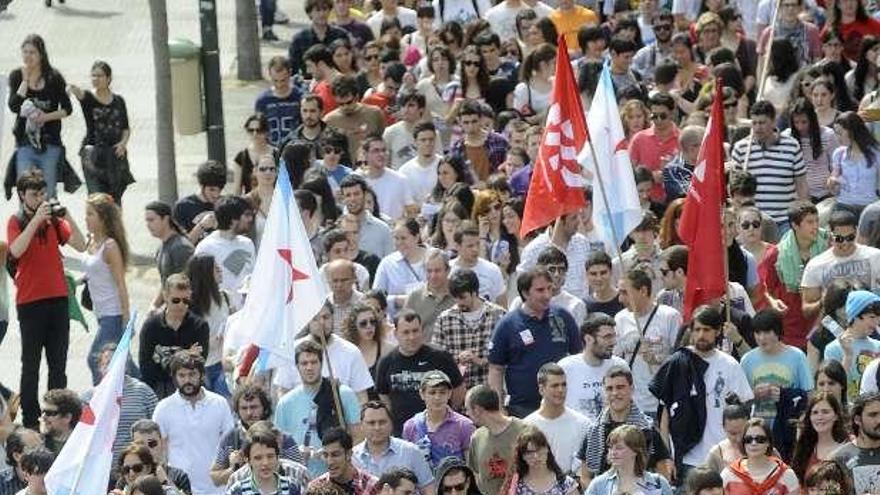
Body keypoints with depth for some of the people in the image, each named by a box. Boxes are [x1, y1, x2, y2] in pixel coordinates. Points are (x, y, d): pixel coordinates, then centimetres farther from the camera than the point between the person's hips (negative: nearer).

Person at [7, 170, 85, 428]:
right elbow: (16, 250, -21)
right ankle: (30, 421, 2)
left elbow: (80, 246, -3)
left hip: (58, 298, 4)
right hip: (30, 300, -4)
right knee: (31, 364, 0)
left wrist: (67, 217, -16)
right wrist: (37, 219, -23)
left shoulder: (54, 220, 7)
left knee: (58, 363, 8)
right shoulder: (16, 222, -2)